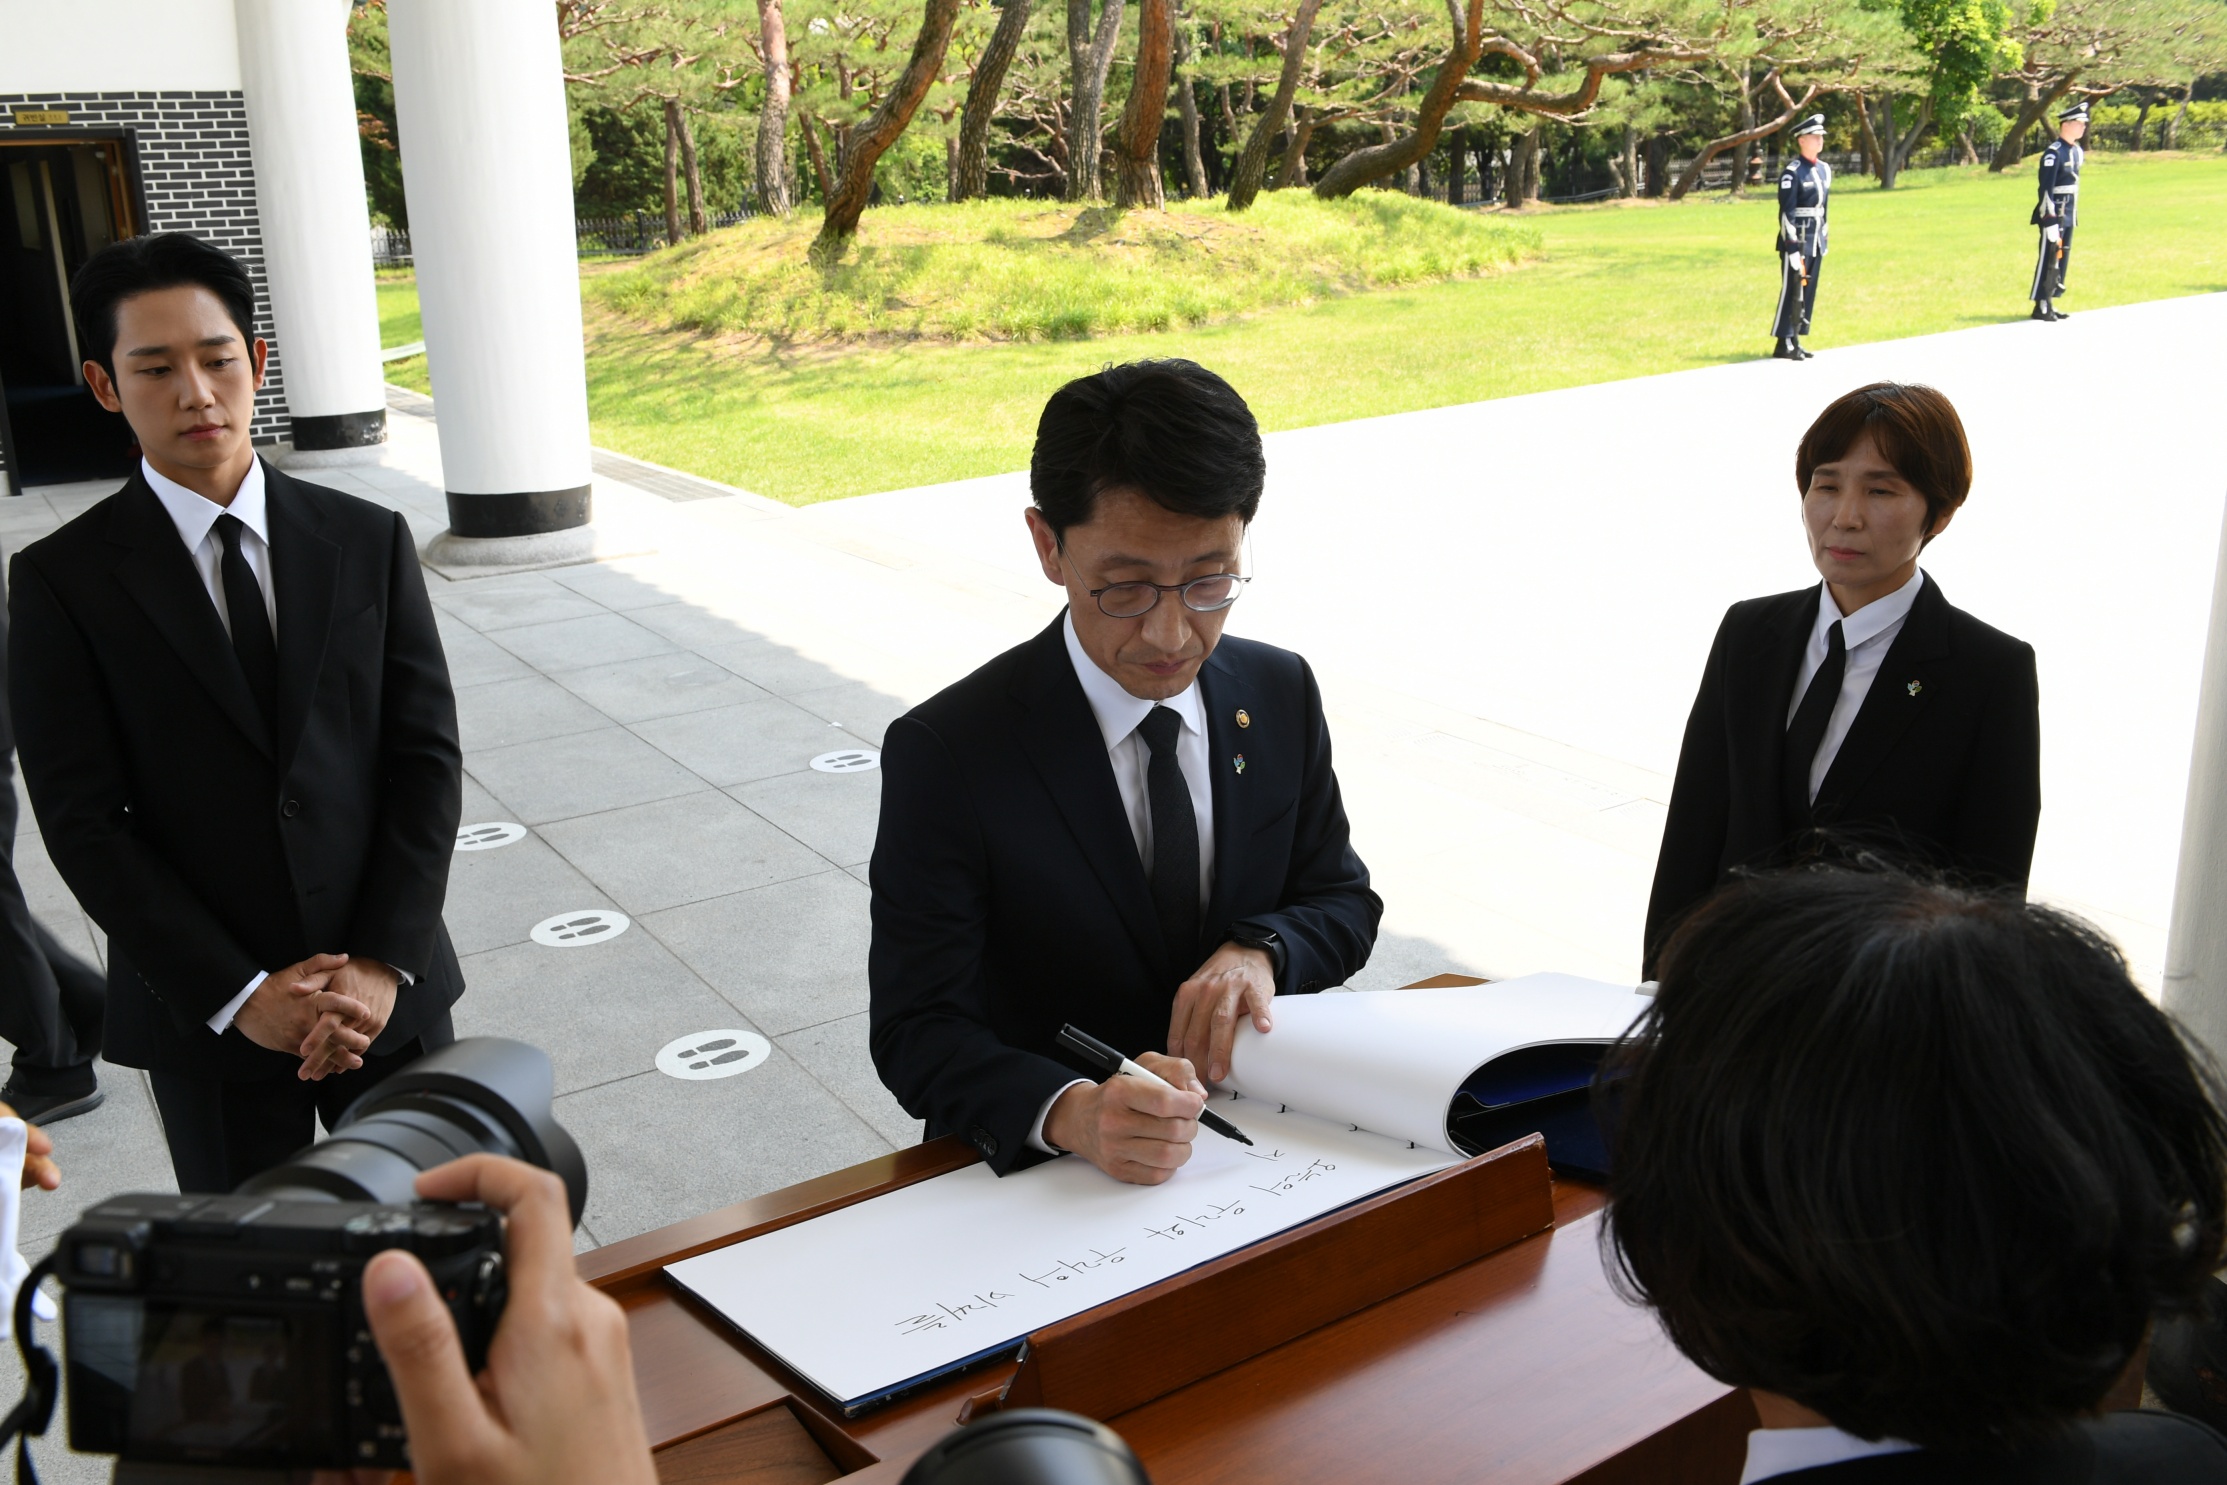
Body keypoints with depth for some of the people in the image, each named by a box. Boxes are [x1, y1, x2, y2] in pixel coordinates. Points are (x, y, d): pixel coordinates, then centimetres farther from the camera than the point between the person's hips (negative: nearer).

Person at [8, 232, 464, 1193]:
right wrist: (240, 995, -14)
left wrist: (384, 963, -12)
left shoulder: (368, 541, 1)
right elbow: (85, 826, -8)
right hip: (204, 1016, -1)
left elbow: (427, 755, -2)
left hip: (389, 992, 2)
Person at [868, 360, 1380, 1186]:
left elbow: (1343, 901, 9)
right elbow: (917, 1032, -15)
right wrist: (1068, 1112, -34)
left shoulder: (1282, 694, 0)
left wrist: (1259, 951, -13)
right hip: (1035, 1168, -1)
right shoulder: (944, 754, -15)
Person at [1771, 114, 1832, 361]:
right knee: (1792, 290, -7)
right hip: (1796, 240, -8)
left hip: (1816, 241, 8)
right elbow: (1787, 213, -15)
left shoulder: (1824, 169, 13)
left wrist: (1823, 242, 17)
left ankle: (1795, 341, 15)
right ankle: (1784, 344, -3)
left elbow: (1822, 209, 19)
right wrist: (1793, 248, -18)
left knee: (1808, 291, 9)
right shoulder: (1792, 172, -12)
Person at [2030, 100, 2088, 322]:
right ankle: (2041, 306, 1)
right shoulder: (2053, 153, -15)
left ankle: (2050, 303, 17)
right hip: (2054, 215, -9)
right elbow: (2045, 190, -19)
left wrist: (2072, 214, 20)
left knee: (2062, 259, 11)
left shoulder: (2077, 151, 12)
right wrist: (2050, 221, -21)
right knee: (2048, 259, -5)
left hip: (2069, 216, 9)